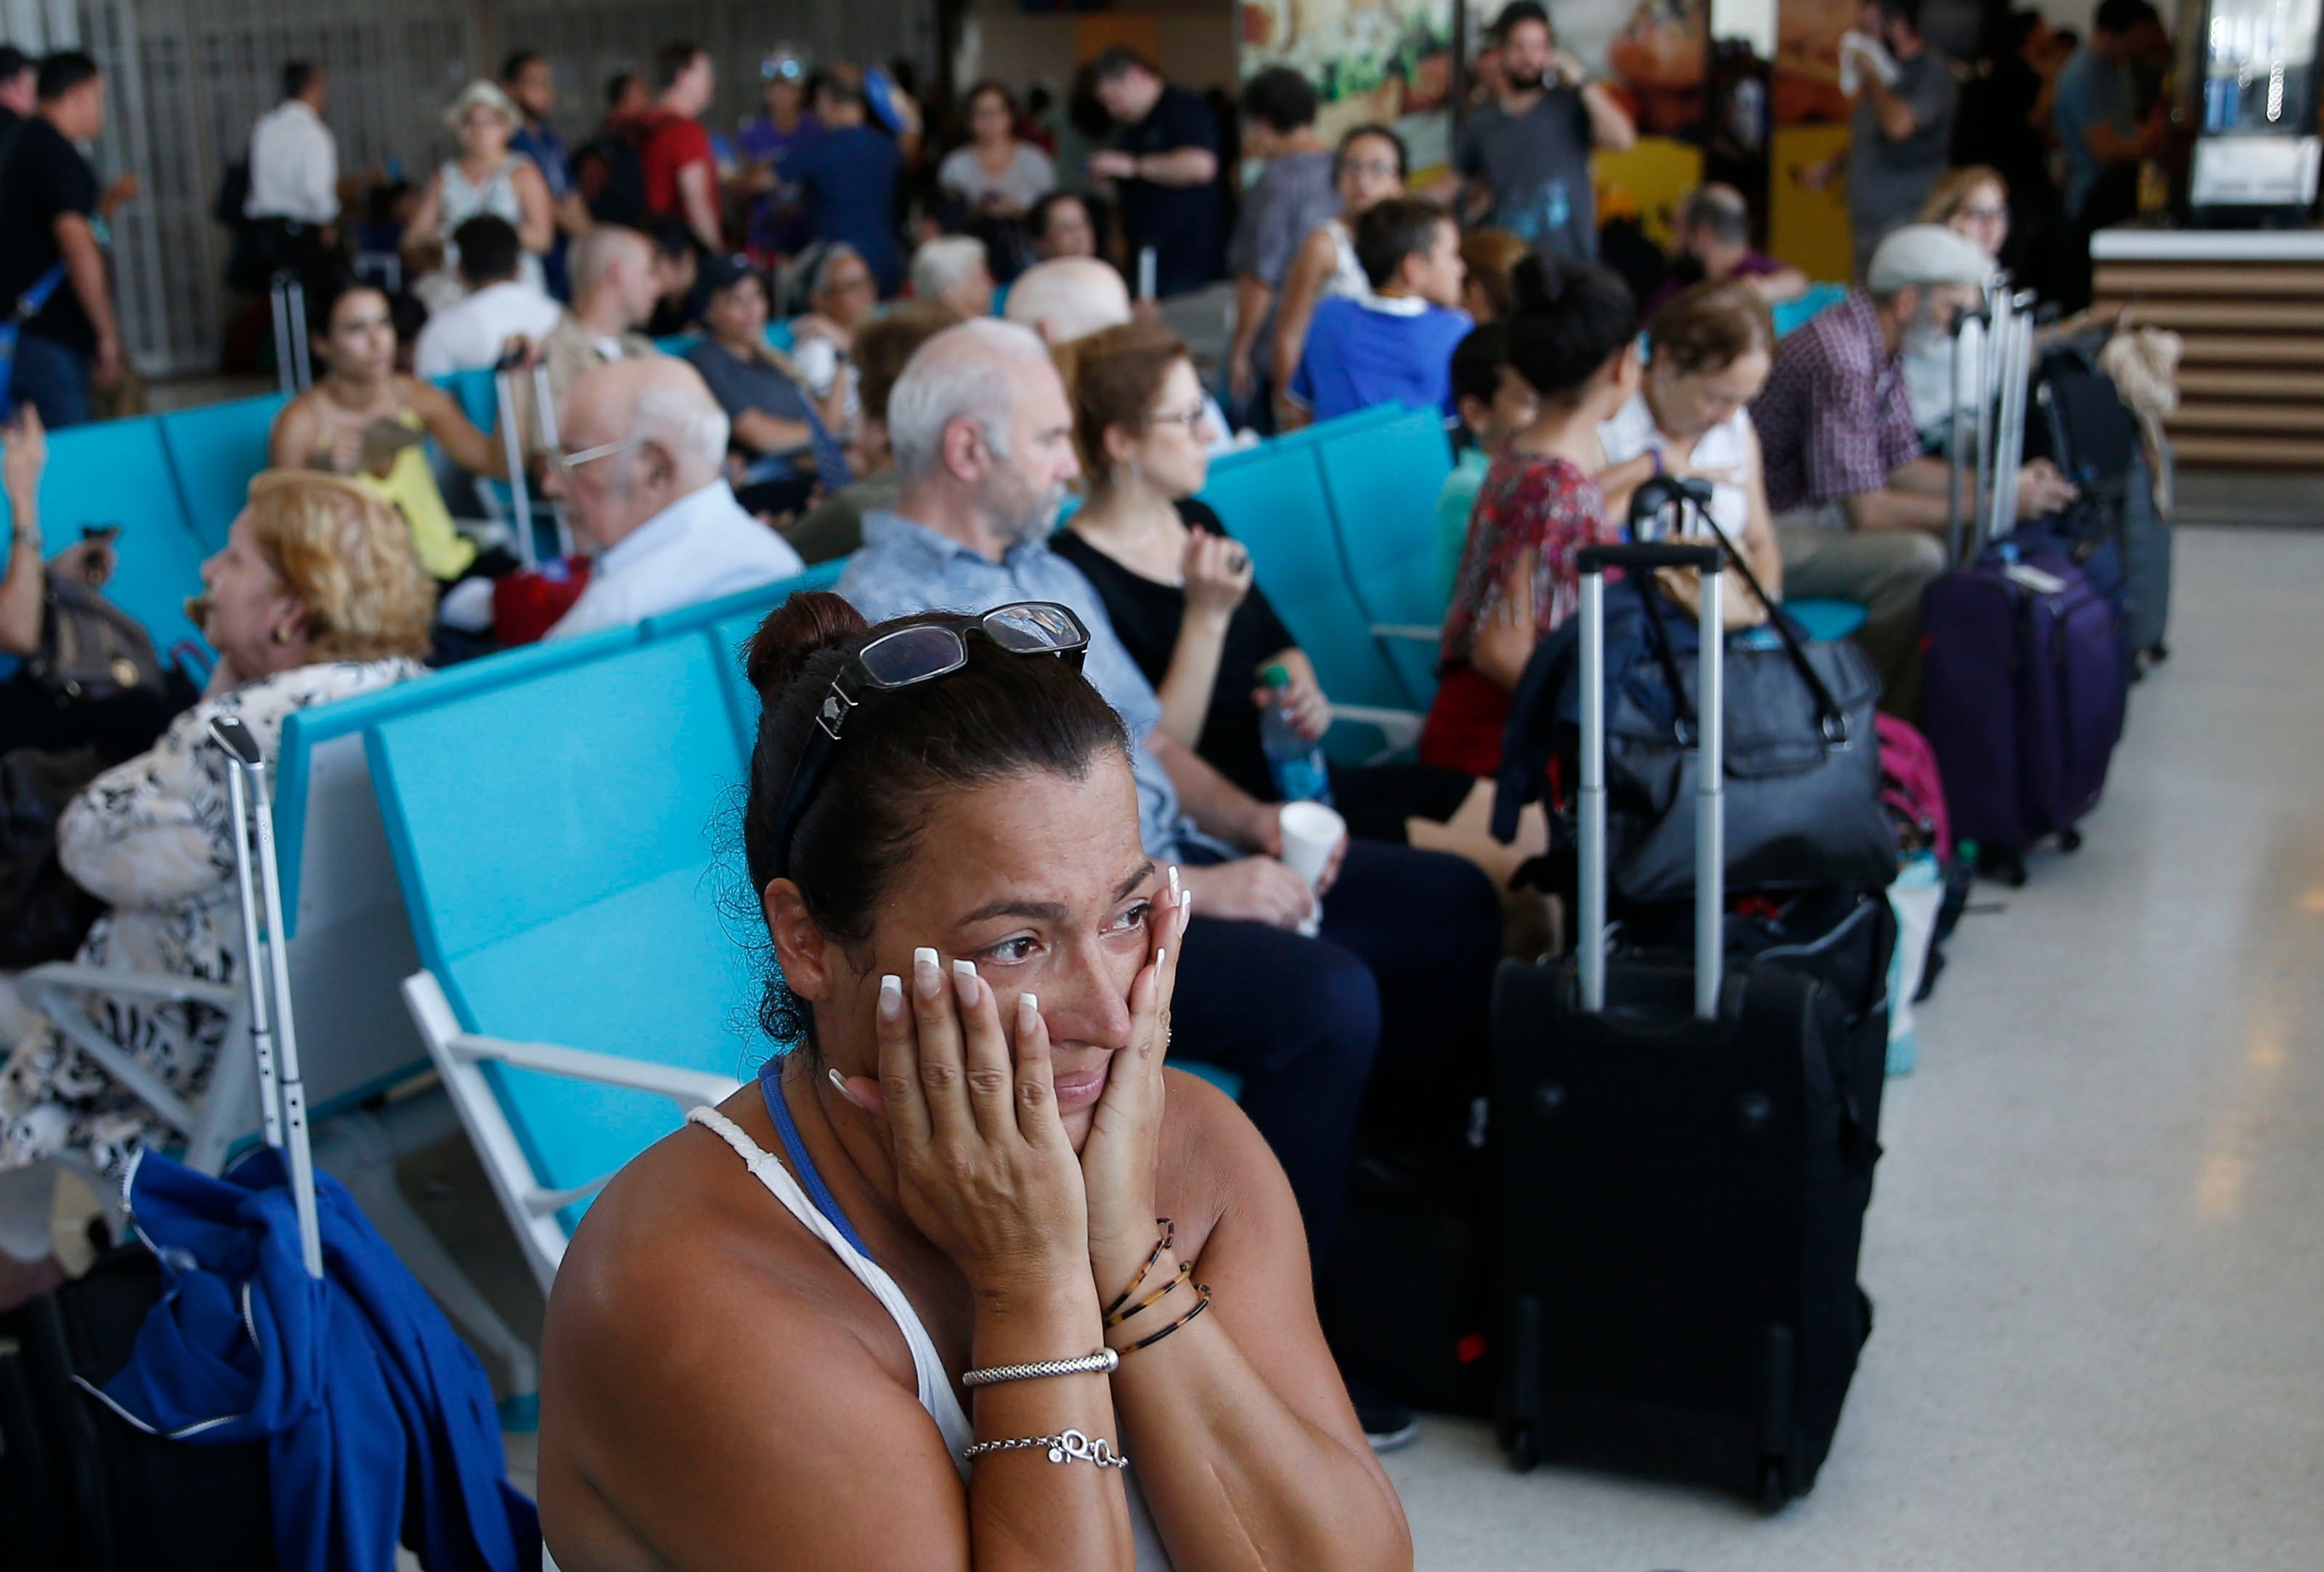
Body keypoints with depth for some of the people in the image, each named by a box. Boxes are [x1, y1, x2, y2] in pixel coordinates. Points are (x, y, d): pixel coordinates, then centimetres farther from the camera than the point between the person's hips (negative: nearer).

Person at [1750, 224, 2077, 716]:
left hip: (1809, 511, 11)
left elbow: (1902, 465, 16)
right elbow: (1867, 512, -25)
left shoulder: (1884, 349, 8)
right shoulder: (1841, 357, -23)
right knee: (1916, 559, -27)